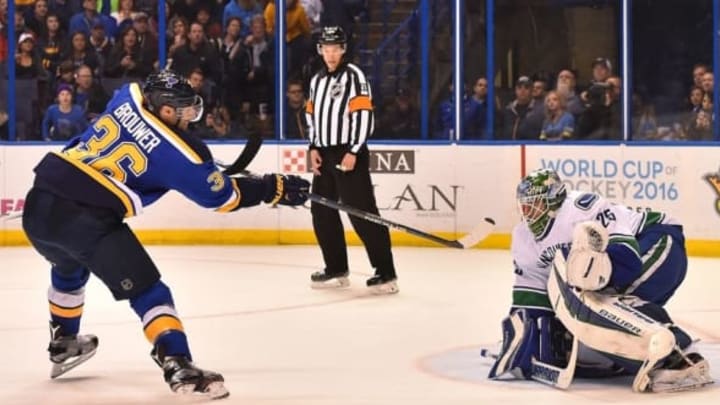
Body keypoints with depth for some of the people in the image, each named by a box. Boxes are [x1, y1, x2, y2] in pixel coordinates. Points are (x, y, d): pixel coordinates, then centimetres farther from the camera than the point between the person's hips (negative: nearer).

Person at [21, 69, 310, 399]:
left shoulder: (126, 97, 11)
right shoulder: (175, 154, -4)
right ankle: (177, 365, -11)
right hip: (86, 220, -7)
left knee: (69, 269, 36)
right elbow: (224, 197, 5)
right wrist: (277, 189, 14)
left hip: (39, 203, 7)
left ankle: (63, 346, 51)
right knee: (146, 290, 1)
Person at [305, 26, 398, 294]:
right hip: (325, 154, 8)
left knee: (362, 213, -12)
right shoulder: (317, 80, 16)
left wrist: (353, 152, -19)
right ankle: (336, 269, 20)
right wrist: (314, 148, 8)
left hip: (349, 154, -8)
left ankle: (386, 273, -11)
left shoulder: (353, 76, -8)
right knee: (322, 212, 10)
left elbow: (364, 116, -15)